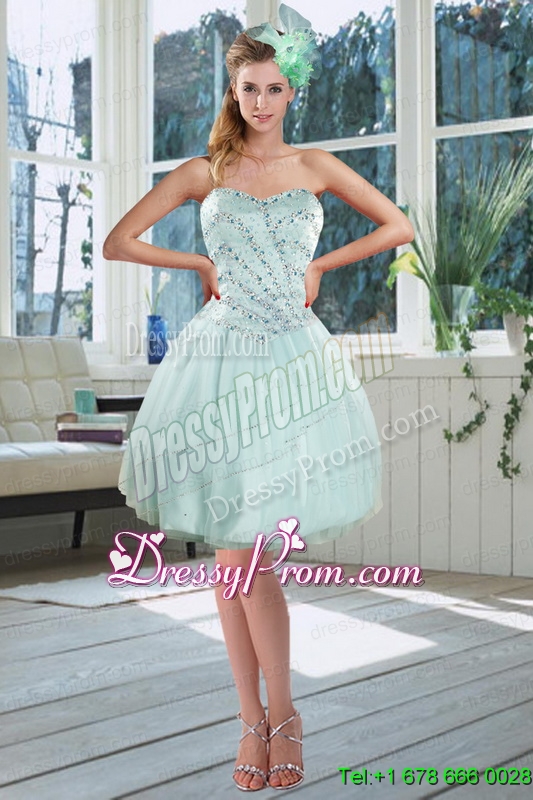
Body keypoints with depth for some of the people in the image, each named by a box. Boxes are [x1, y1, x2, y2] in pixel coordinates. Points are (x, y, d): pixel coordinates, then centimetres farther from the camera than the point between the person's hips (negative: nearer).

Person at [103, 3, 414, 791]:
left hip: (294, 363, -1)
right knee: (232, 554, 1)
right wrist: (204, 263, 5)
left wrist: (320, 265, 9)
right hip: (220, 362, 1)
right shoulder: (203, 172, 8)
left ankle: (279, 711, 9)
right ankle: (255, 720, 12)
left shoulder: (315, 167, 9)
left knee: (247, 551, -8)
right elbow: (119, 242, 9)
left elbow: (398, 227, 15)